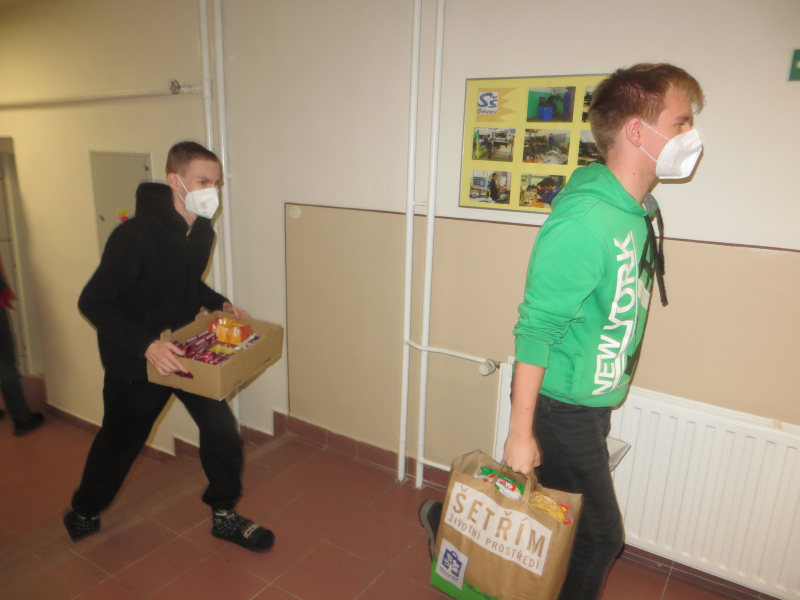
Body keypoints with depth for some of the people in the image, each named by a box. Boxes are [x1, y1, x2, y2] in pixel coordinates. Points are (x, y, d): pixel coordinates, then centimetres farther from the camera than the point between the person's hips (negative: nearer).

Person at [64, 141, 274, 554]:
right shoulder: (136, 235, -26)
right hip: (134, 361, -5)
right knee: (120, 441, 15)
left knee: (221, 427, -1)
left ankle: (225, 516, 20)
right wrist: (146, 345, -35)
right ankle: (84, 512, 46)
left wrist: (221, 305, 0)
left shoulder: (203, 232, -1)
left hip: (183, 348, 6)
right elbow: (93, 302, -24)